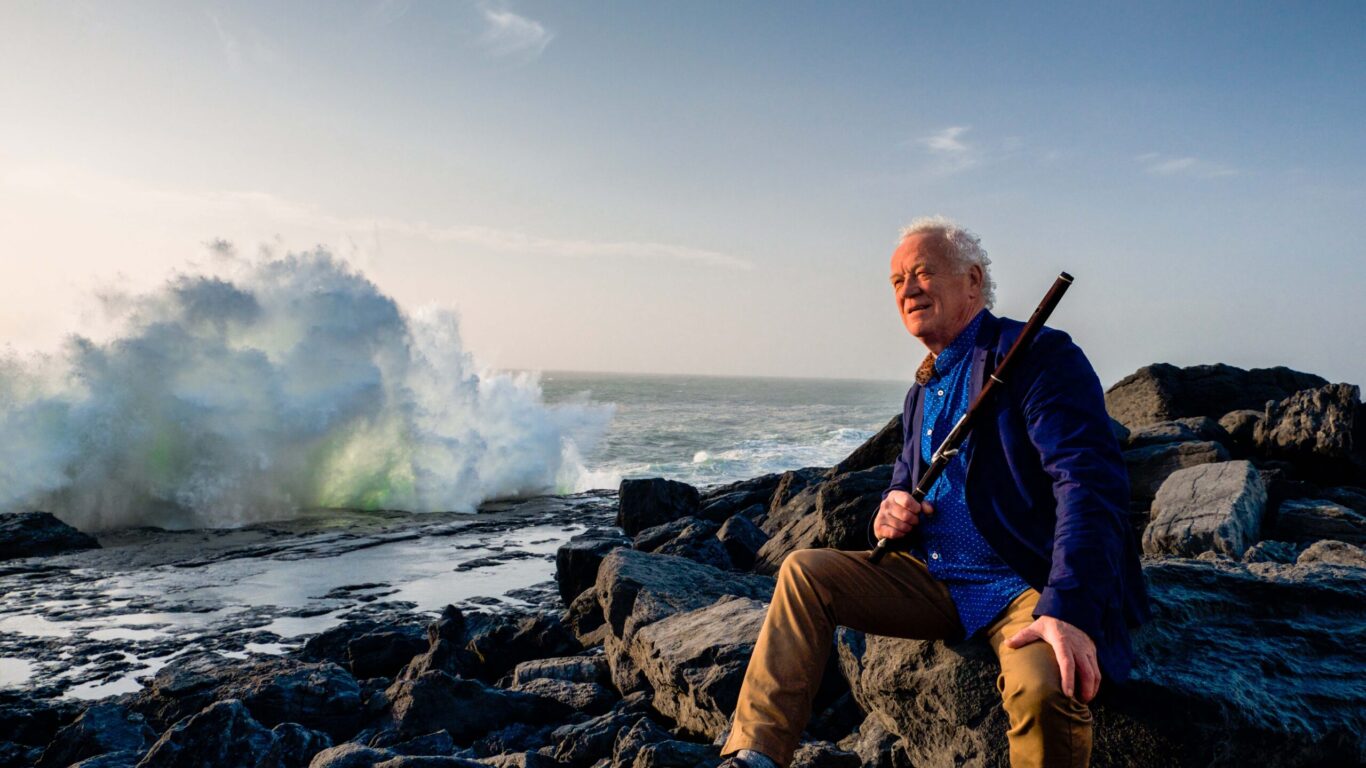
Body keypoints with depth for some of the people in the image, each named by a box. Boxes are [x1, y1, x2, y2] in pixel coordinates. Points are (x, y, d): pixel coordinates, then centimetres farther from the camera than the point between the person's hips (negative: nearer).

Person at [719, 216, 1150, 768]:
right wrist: (893, 507, 0)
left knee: (1043, 687, -37)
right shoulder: (923, 389, 15)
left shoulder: (1039, 355, -10)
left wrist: (1068, 612, -33)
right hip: (936, 579, 8)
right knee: (805, 571, -3)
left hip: (1029, 586, -7)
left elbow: (1091, 484, -22)